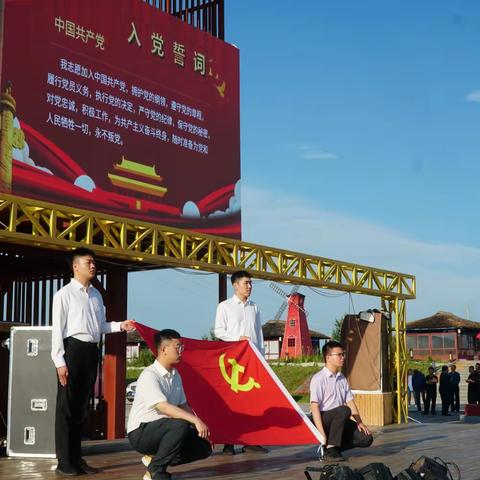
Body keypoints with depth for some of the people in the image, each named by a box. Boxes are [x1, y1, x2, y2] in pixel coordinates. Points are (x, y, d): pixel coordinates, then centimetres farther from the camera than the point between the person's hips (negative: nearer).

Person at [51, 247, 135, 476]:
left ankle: (77, 457, 20)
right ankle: (64, 461, 5)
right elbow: (57, 329, -8)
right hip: (73, 348, -6)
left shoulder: (96, 295, 16)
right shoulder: (65, 294, -4)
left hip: (91, 350, 6)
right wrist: (60, 361, -14)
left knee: (82, 405, 12)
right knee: (66, 406, -2)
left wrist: (120, 326, 2)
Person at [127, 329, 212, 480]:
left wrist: (200, 426, -4)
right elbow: (164, 407, -32)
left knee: (204, 447, -4)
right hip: (141, 433, -8)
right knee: (181, 425, -33)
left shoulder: (175, 375, 5)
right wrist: (196, 420, -39)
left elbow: (183, 405, 9)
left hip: (162, 430, 8)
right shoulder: (149, 375, -21)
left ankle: (155, 458, 6)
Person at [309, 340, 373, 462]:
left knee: (366, 438, -11)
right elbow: (314, 406, -19)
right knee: (344, 410, -36)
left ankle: (332, 448, 5)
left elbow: (350, 401, 14)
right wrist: (322, 434, -26)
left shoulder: (342, 378, 13)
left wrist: (359, 422, 0)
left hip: (339, 420, 7)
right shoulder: (318, 379, -12)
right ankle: (330, 450, -26)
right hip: (323, 419, -7)